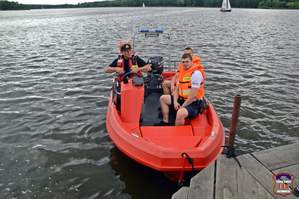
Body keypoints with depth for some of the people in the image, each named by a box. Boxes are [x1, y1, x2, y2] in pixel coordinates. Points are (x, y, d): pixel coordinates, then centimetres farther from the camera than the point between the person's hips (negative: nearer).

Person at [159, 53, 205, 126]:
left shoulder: (196, 73, -19)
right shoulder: (182, 71, 8)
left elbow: (194, 95, -23)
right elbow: (177, 88, 10)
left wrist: (183, 106, -17)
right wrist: (175, 101, -4)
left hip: (194, 103, -9)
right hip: (182, 99, 9)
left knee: (180, 113, -39)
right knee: (163, 98, 14)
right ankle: (165, 122, 13)